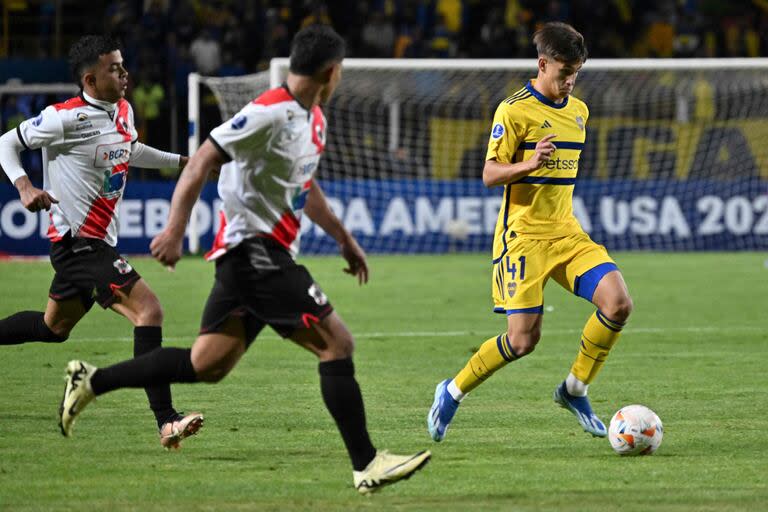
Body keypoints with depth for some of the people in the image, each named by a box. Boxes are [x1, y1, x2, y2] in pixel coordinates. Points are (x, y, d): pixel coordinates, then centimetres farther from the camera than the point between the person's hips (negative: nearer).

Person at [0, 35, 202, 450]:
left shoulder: (122, 111, 8)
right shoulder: (66, 117, -16)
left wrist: (182, 161, 25)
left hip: (97, 241, 10)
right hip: (78, 240, -10)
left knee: (54, 327, 23)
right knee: (149, 310, -20)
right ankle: (166, 422, -23)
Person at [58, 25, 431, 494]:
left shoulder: (312, 119, 14)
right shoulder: (269, 113, -16)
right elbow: (203, 162, -19)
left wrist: (343, 237, 32)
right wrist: (175, 230, -25)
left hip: (259, 255, 10)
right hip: (255, 249, -10)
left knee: (207, 365, 10)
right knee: (336, 342, -10)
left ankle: (91, 382, 16)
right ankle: (366, 465, -8)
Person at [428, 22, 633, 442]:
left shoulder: (578, 111, 12)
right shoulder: (514, 110, -9)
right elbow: (490, 174, -12)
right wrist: (530, 164, -28)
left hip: (567, 233, 6)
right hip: (523, 236, -6)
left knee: (618, 303, -15)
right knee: (523, 339, -10)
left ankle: (575, 389, 3)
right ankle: (453, 392, 13)